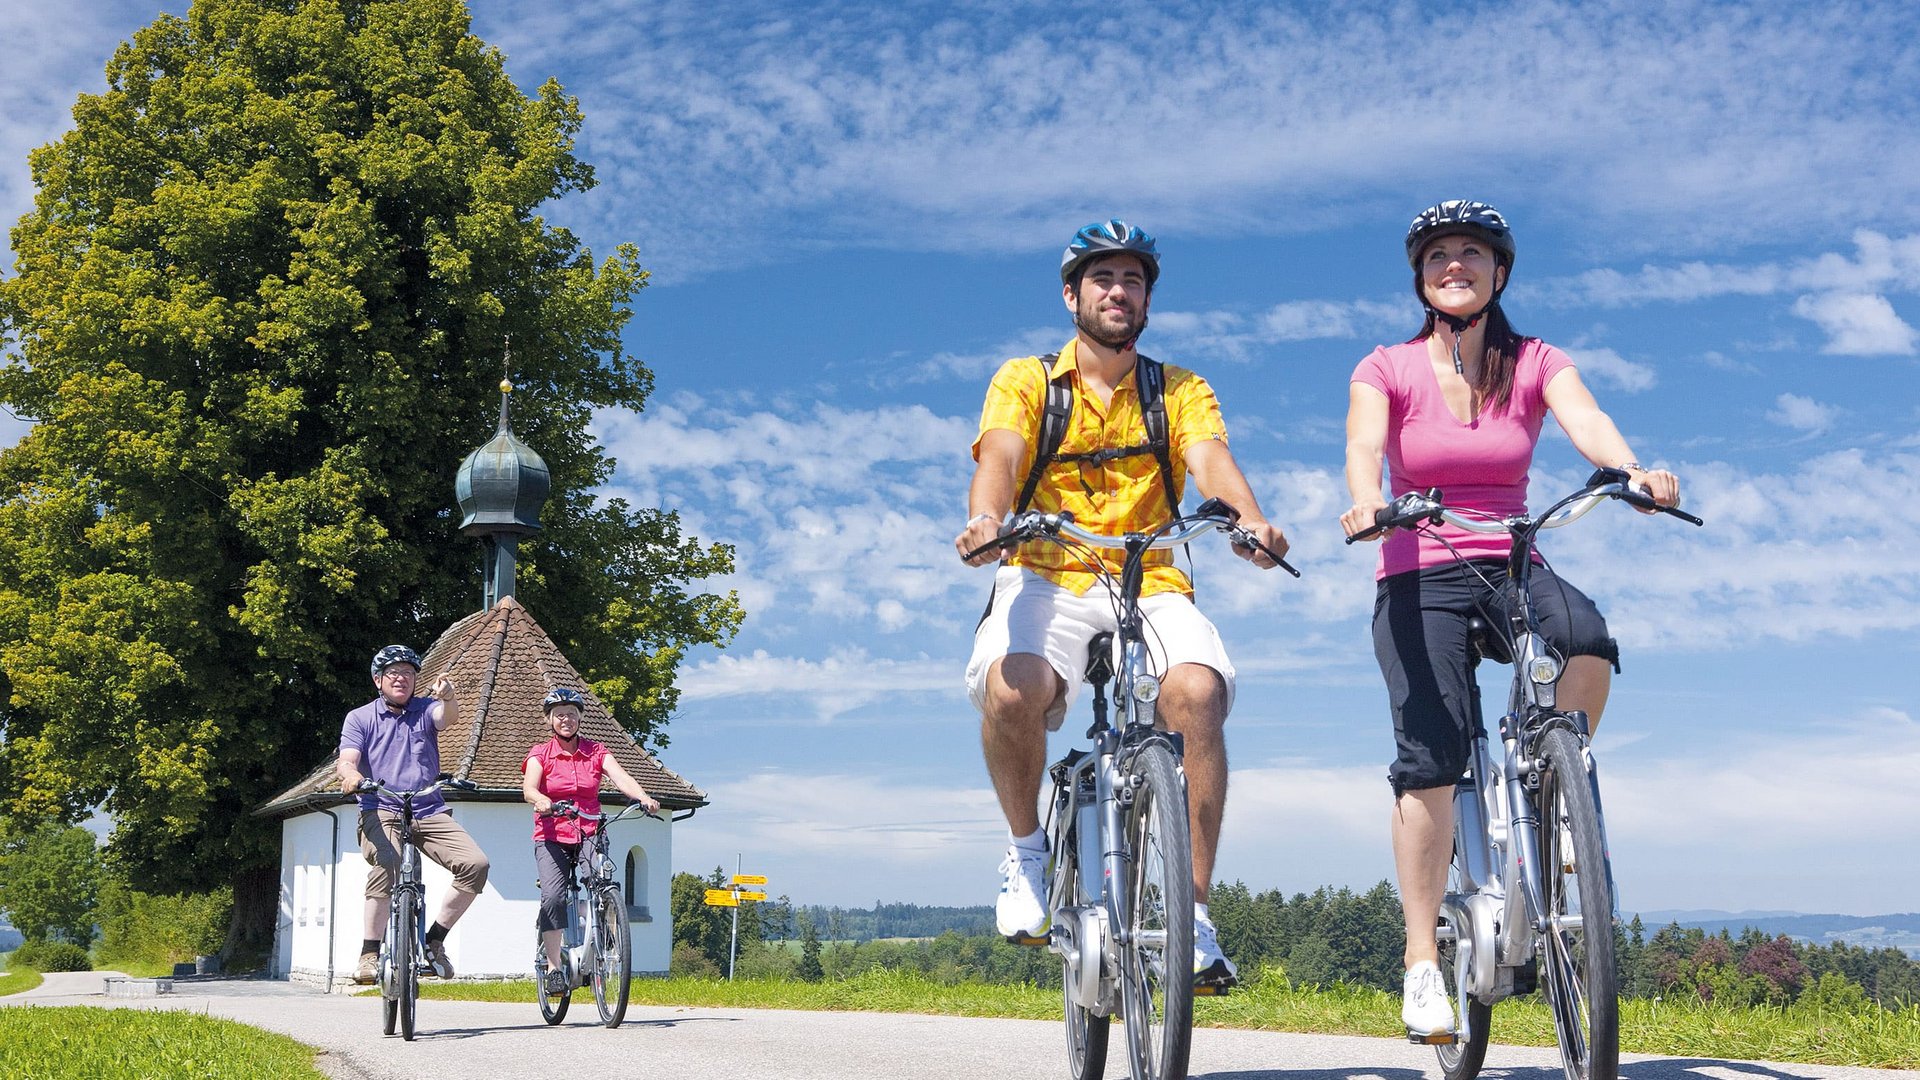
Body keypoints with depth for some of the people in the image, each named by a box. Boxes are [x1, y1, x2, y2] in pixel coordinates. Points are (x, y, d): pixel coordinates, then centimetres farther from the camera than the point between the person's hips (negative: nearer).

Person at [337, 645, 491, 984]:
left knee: (475, 863, -18)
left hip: (429, 812, 3)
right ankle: (369, 955, -24)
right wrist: (350, 774, -30)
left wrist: (449, 697, -37)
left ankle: (434, 940, 0)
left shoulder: (426, 709, 11)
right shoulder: (359, 718, 9)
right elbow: (346, 760, -5)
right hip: (381, 811, -2)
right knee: (387, 863, -34)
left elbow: (449, 716, -12)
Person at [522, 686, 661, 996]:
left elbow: (620, 777, -9)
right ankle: (554, 968, -13)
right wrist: (541, 802, -40)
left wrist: (643, 797, -30)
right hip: (552, 837, -1)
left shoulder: (595, 752, 8)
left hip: (589, 834, 1)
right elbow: (529, 789, -15)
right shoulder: (540, 754, 3)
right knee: (553, 897, -22)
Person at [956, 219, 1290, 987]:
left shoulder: (1181, 391, 13)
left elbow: (1211, 459, -7)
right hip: (1047, 578, -1)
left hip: (1151, 584, 1)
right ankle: (1027, 851, -3)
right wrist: (986, 519, -35)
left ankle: (1192, 915, -18)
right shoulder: (1024, 382, 9)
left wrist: (1251, 521, -30)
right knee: (1010, 690, -34)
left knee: (1198, 693, -30)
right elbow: (999, 455, -11)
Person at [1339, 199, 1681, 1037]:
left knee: (1587, 637, -33)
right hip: (1418, 578, -1)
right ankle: (1422, 960, -7)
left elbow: (1586, 422, -15)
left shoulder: (1535, 364, 5)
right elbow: (1363, 446, -18)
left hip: (1510, 567, 2)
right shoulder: (1387, 369, 1)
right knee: (1431, 756, -18)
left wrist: (1635, 472, -38)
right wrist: (1366, 503, -42)